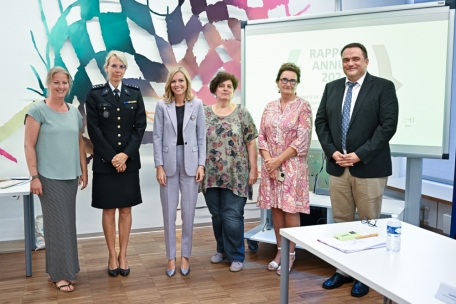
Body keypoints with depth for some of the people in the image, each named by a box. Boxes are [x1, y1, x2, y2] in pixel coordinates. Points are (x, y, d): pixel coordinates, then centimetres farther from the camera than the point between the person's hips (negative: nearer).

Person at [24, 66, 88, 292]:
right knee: (57, 224, 0)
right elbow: (29, 145, -9)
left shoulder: (75, 112, 9)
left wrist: (84, 170, 12)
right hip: (49, 177, -5)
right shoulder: (37, 110, -6)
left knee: (68, 223, 11)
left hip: (71, 176, 5)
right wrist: (34, 176, -13)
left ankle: (62, 269, 26)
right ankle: (60, 273, 12)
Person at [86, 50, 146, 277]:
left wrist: (126, 154, -11)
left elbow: (140, 126, 0)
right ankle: (112, 256, 18)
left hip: (129, 161, 2)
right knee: (109, 210, 6)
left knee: (126, 209, 8)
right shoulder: (95, 94, 0)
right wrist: (112, 157, -13)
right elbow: (93, 129, -6)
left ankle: (123, 255, 19)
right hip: (105, 162, -2)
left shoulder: (134, 94, 6)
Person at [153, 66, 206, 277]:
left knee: (188, 213, 6)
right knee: (169, 213, 6)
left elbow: (201, 136, 3)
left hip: (190, 163, 0)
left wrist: (201, 164, -3)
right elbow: (157, 137, 0)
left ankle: (185, 255, 21)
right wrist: (159, 166, -6)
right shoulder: (162, 105, 0)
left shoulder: (197, 104, 2)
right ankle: (171, 257, 19)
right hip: (169, 163, 0)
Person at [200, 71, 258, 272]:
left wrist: (253, 169, -4)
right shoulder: (204, 114, 6)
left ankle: (236, 256, 12)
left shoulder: (242, 113, 1)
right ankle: (222, 249, 31)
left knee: (232, 215, -3)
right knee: (217, 215, 12)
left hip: (235, 175, -2)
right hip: (211, 174, 3)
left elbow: (251, 143, 0)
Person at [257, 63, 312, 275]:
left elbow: (302, 141, -11)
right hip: (271, 166, 4)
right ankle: (280, 250, 23)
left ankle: (290, 253, 14)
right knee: (276, 208, 10)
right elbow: (262, 137, 7)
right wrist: (268, 160, -9)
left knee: (291, 210, 1)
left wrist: (279, 160, -13)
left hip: (292, 166, -4)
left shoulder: (303, 106, -5)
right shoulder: (270, 107, 9)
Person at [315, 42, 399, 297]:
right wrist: (332, 152, -5)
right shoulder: (332, 88, 11)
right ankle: (343, 270, 24)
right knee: (341, 221, 11)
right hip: (338, 166, 5)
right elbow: (321, 122, 9)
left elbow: (388, 125, -11)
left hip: (369, 168, -4)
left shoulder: (383, 87, -3)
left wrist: (360, 154, -16)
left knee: (369, 223, 6)